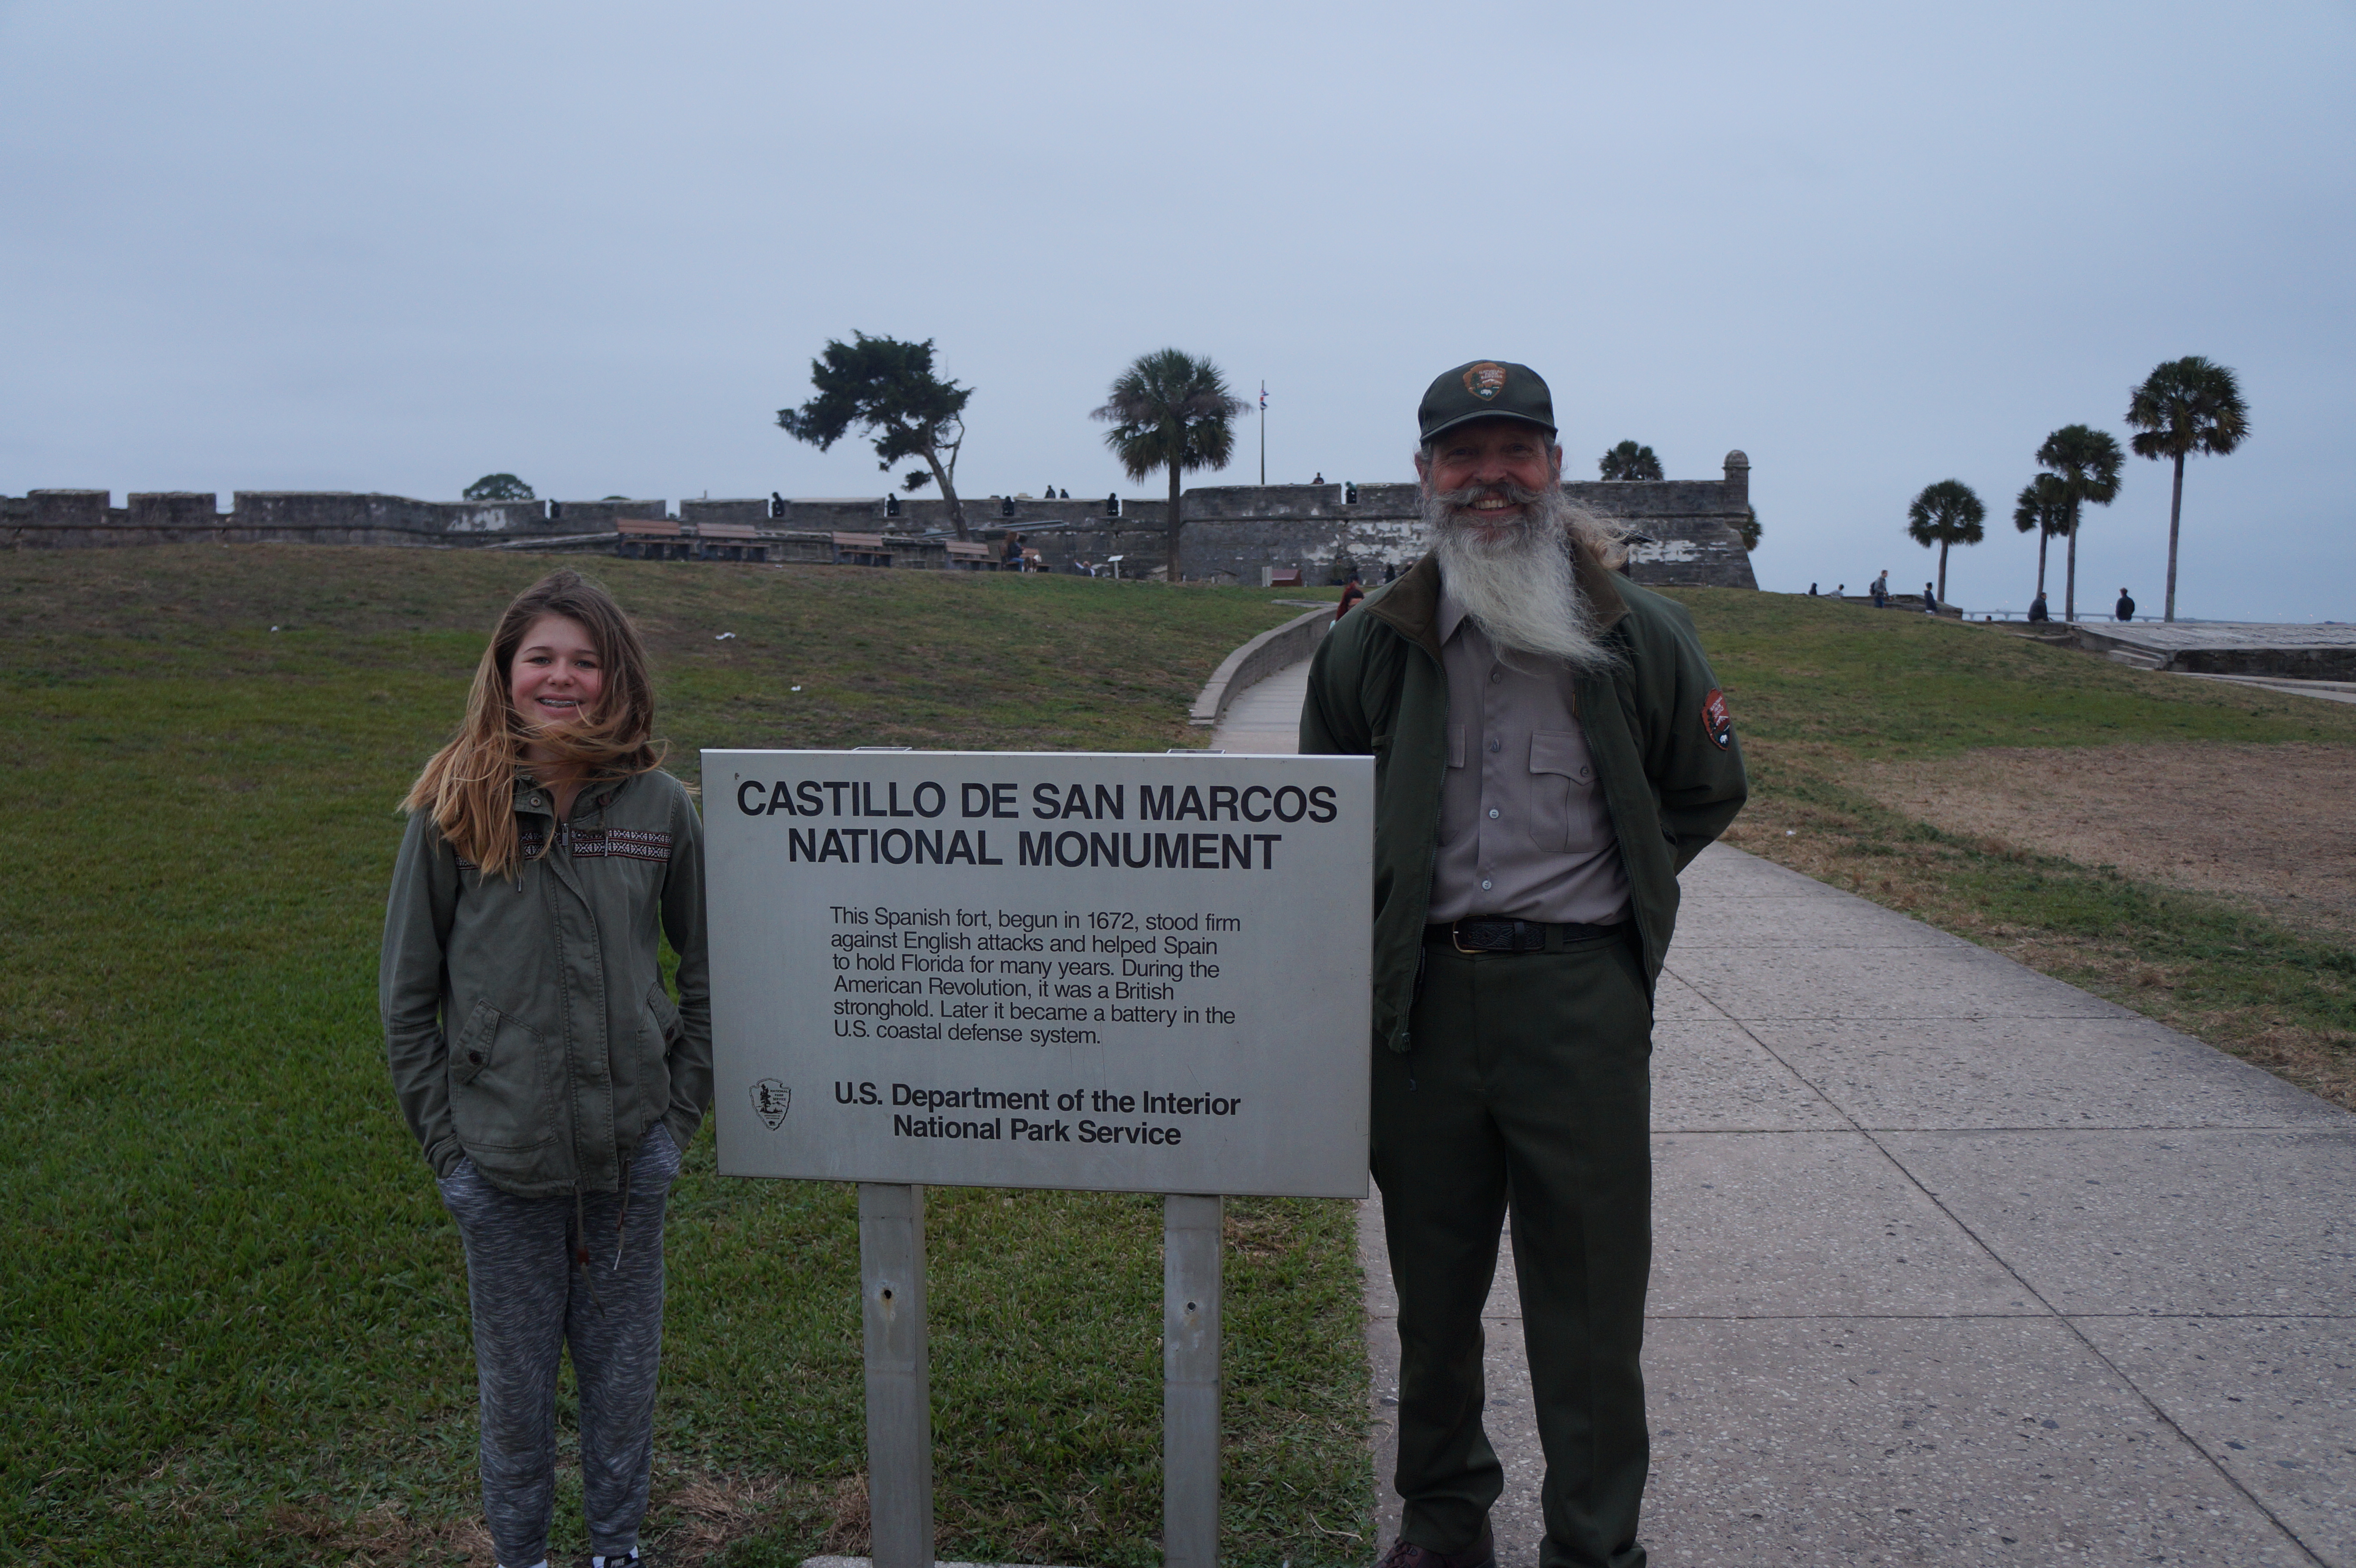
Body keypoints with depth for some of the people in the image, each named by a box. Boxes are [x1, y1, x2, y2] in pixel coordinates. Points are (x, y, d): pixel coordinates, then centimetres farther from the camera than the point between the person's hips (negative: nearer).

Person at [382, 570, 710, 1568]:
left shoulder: (660, 807, -5)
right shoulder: (452, 811, -6)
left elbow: (711, 968, 4)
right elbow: (408, 993, 0)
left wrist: (681, 1109, 1)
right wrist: (443, 1138, -3)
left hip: (629, 1156, 1)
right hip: (500, 1165, -1)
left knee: (624, 1375, 16)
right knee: (514, 1384, 15)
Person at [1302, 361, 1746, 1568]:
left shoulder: (1639, 634, 1)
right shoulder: (1372, 645, 4)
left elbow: (1707, 792, 15)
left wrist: (1606, 888, 8)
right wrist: (1395, 916, 8)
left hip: (1581, 994, -1)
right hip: (1424, 994, 2)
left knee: (1590, 1301, 5)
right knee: (1433, 1289, 15)